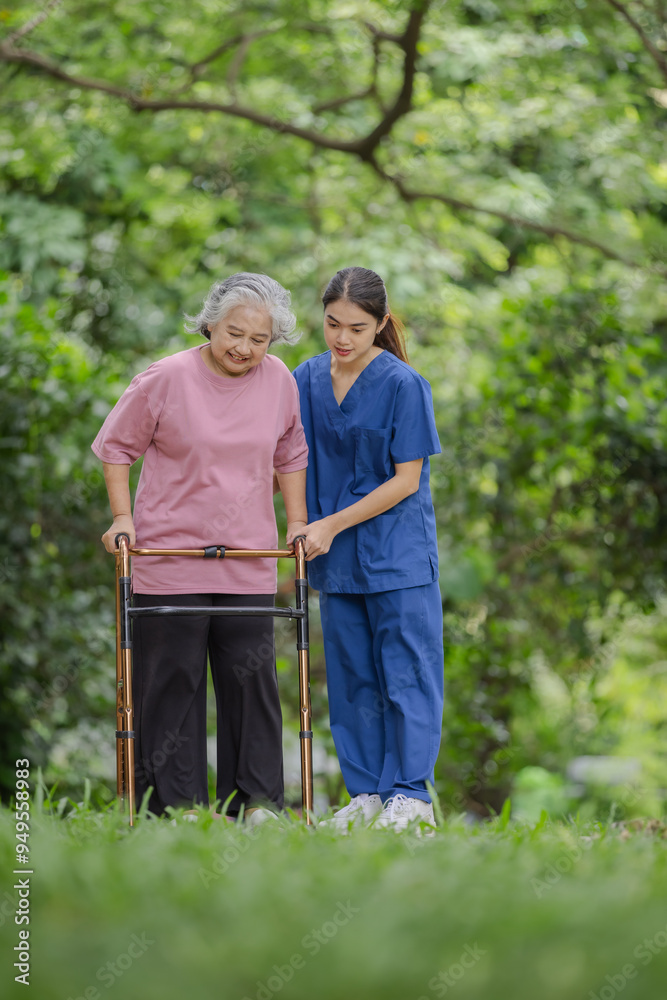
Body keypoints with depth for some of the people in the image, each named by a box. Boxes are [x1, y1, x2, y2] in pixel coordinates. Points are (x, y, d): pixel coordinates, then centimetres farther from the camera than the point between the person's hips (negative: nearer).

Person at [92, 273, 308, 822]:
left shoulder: (279, 381, 2)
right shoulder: (166, 379, -9)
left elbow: (291, 455, 18)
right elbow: (115, 447, 2)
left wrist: (298, 523, 13)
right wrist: (123, 518, -5)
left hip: (249, 563, 3)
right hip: (169, 557, -3)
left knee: (253, 678, 3)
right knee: (172, 678, -1)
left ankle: (258, 802, 9)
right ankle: (176, 806, 4)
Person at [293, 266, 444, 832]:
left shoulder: (403, 385, -12)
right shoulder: (308, 380, 3)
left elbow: (406, 479, -12)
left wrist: (333, 525, -13)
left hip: (398, 550, -5)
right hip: (337, 555, 5)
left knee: (406, 672, -3)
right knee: (351, 677, 8)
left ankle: (409, 795, 2)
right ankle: (366, 794, 15)